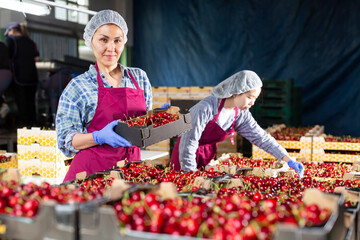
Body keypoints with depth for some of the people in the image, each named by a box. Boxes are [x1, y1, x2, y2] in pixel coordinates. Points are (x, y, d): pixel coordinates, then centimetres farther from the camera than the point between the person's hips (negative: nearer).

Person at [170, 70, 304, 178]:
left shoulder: (241, 114, -8)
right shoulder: (206, 109, -30)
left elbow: (260, 136, -5)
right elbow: (189, 142, -26)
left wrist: (288, 160, -11)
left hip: (209, 157, 6)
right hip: (186, 156, -6)